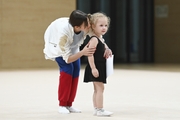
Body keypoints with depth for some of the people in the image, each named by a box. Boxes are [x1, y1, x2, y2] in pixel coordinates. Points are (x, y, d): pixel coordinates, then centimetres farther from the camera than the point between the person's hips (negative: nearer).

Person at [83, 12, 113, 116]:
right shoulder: (94, 39, -17)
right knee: (100, 88, -9)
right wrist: (93, 68, -27)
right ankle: (100, 110, -6)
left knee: (97, 89, 13)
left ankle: (97, 109, 19)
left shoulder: (101, 39, 13)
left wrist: (108, 53, 10)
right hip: (96, 68, -10)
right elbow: (90, 54, -24)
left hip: (101, 68, 10)